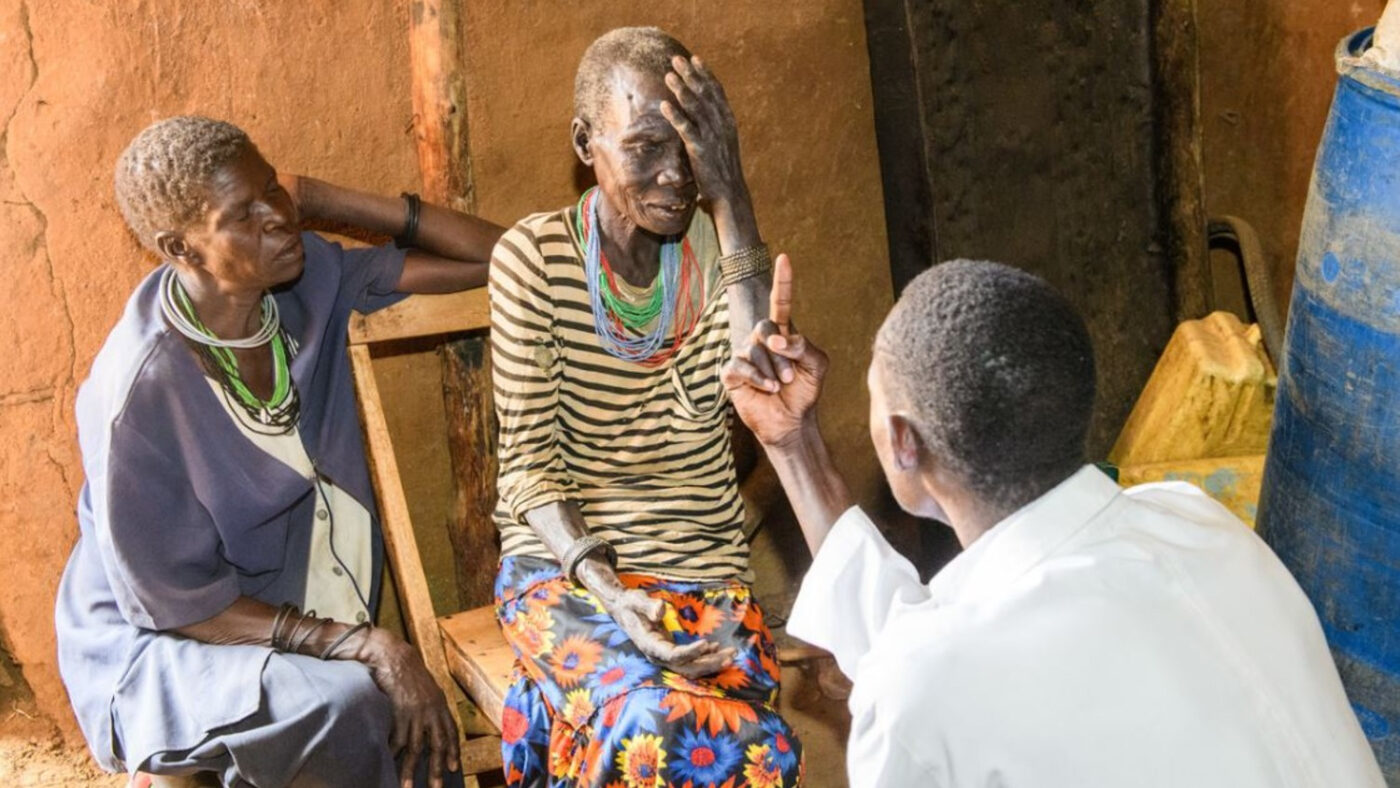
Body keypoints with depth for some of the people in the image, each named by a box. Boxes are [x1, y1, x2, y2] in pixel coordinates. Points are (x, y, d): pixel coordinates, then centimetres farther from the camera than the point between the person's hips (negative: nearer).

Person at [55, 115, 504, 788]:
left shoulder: (310, 278, -6)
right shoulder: (138, 393, -22)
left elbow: (489, 255, -3)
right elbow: (172, 603, -16)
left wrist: (321, 199, -11)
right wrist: (367, 646, -24)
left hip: (322, 627, 6)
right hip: (169, 652, -5)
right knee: (340, 704, -34)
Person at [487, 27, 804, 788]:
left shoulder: (716, 249, 0)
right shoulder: (534, 255, -6)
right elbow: (527, 461, -6)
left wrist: (731, 201, -19)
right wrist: (606, 591, -22)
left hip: (702, 570, 2)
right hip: (563, 563, -2)